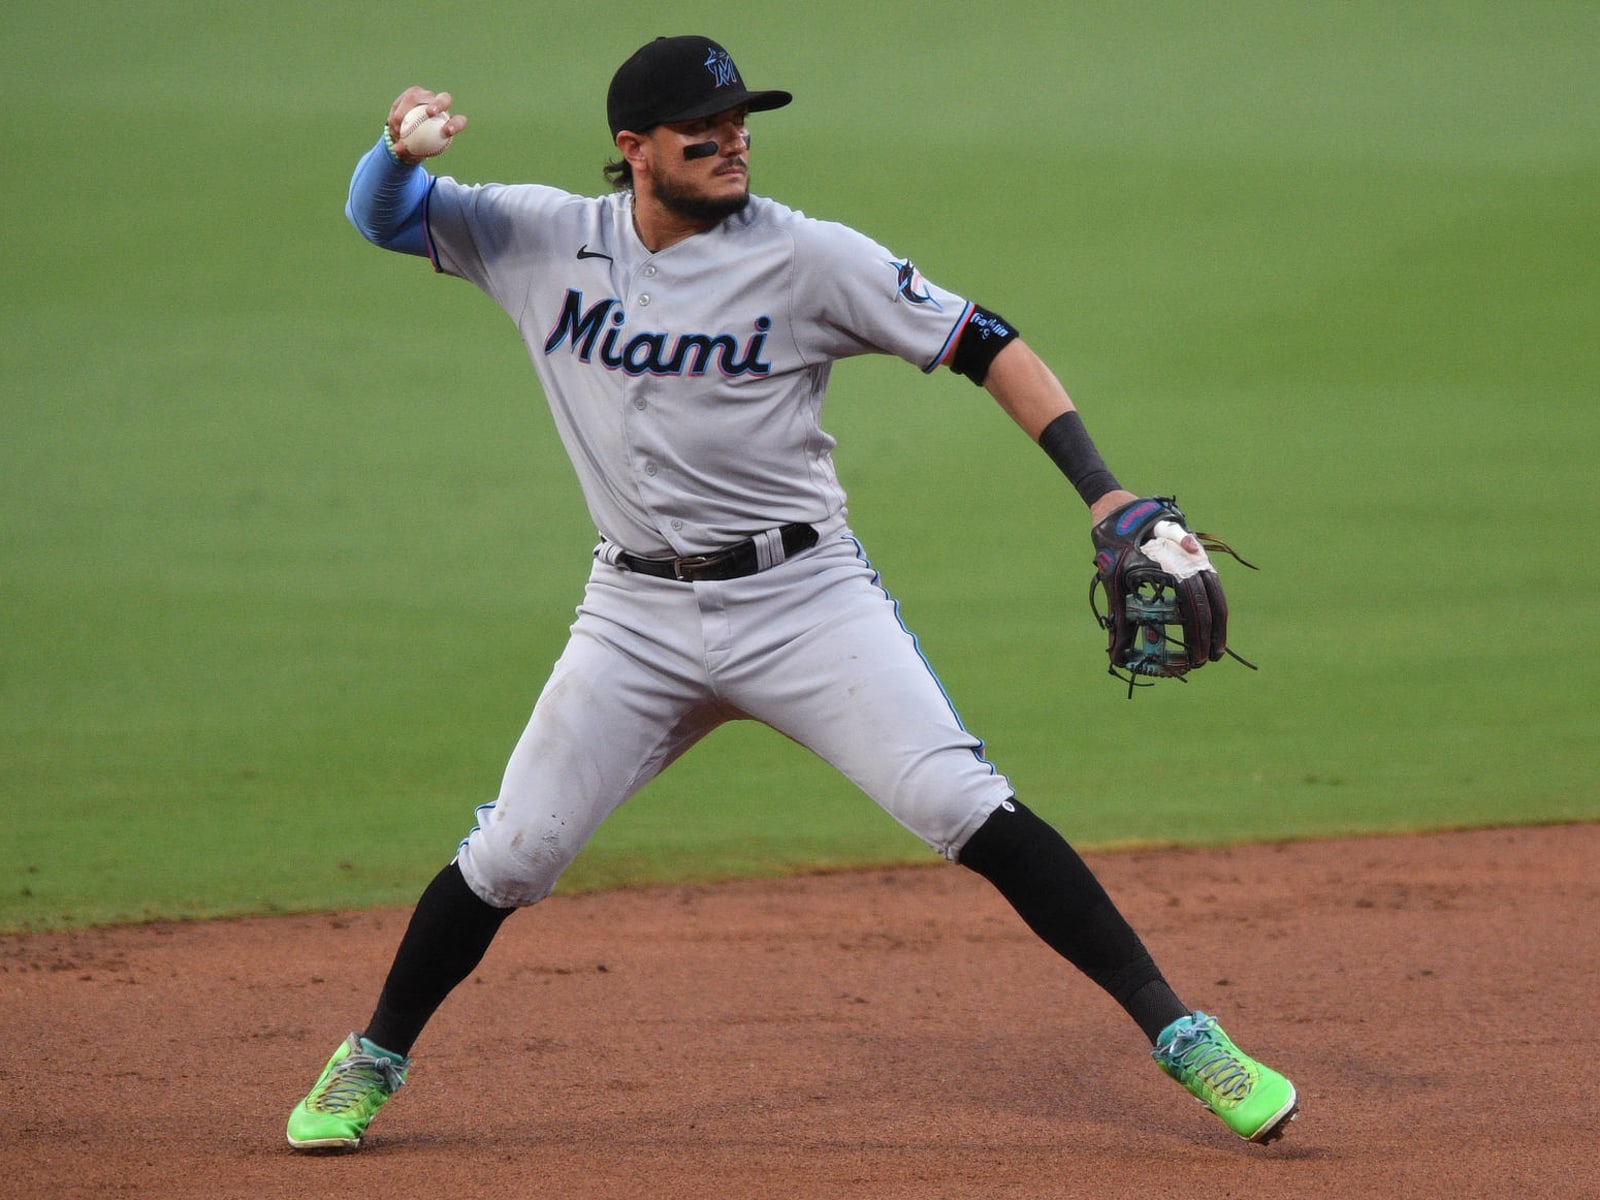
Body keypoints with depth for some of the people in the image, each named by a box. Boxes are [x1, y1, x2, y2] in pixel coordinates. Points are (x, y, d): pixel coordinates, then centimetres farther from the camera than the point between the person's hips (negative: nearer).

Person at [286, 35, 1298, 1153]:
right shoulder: (547, 239, 1)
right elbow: (385, 215, 6)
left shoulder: (807, 257, -9)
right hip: (638, 616, 3)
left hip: (801, 592, -2)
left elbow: (987, 347, -8)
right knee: (512, 853, 0)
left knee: (966, 808, -15)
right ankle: (374, 1060, 23)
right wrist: (401, 145, -19)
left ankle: (1179, 1033, -10)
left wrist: (1107, 495, -19)